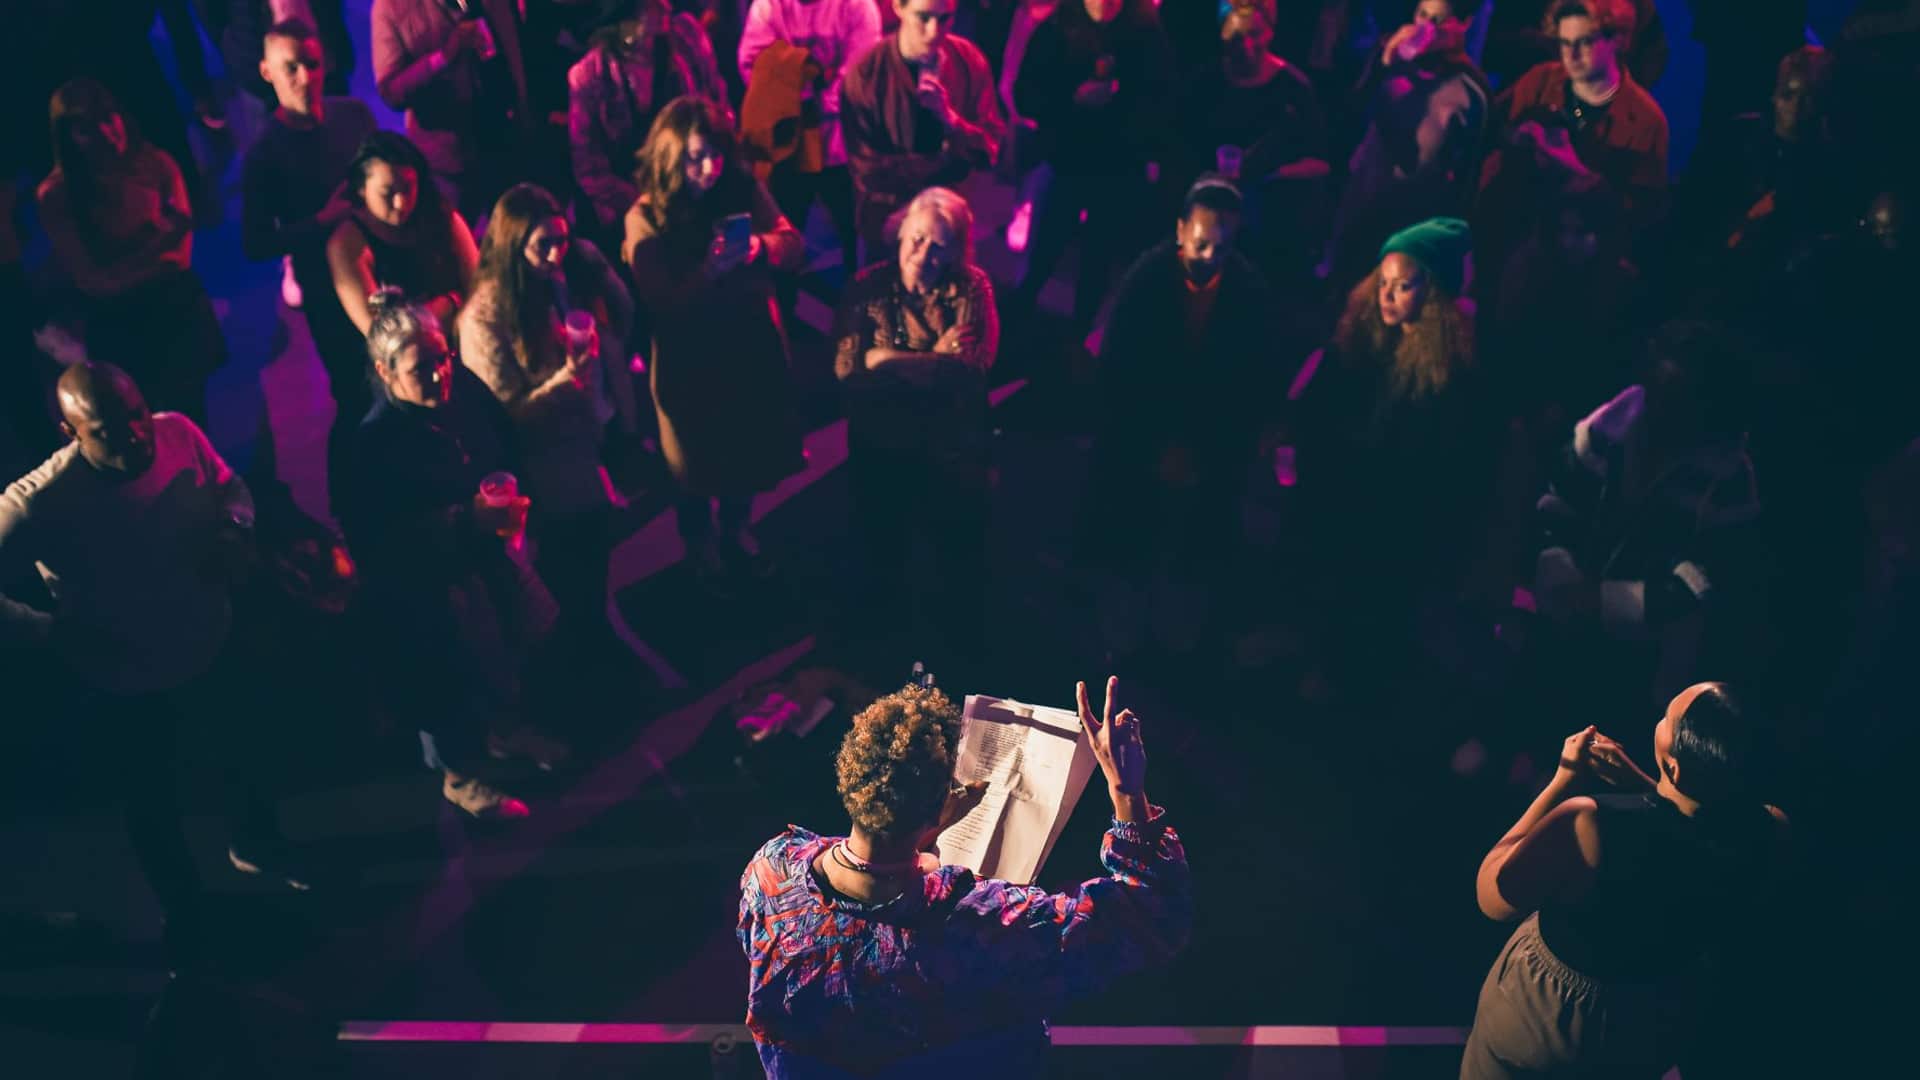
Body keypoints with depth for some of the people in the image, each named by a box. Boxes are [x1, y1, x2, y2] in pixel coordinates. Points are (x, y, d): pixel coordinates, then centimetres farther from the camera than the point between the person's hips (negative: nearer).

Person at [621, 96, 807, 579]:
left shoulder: (745, 188, -8)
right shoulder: (645, 219, -18)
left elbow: (794, 244, -7)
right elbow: (662, 305, -22)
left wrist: (760, 247, -28)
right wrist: (709, 271, -37)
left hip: (752, 347, 4)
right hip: (691, 362, -4)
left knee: (750, 447, 22)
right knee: (698, 459, 15)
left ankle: (738, 530, 49)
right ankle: (700, 548, 41)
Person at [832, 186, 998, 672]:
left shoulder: (971, 287, -8)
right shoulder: (869, 285, -5)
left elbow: (971, 368, -21)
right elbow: (847, 363, -17)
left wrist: (893, 361, -17)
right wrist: (934, 360, -16)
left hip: (953, 445, -1)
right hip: (882, 444, 1)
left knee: (960, 548, 7)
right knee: (883, 545, 17)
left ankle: (962, 645, 35)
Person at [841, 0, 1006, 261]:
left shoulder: (968, 61, -12)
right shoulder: (866, 72, -20)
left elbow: (988, 149, -13)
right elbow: (868, 168, -22)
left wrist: (949, 117, -32)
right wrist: (948, 163, -21)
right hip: (887, 217, -2)